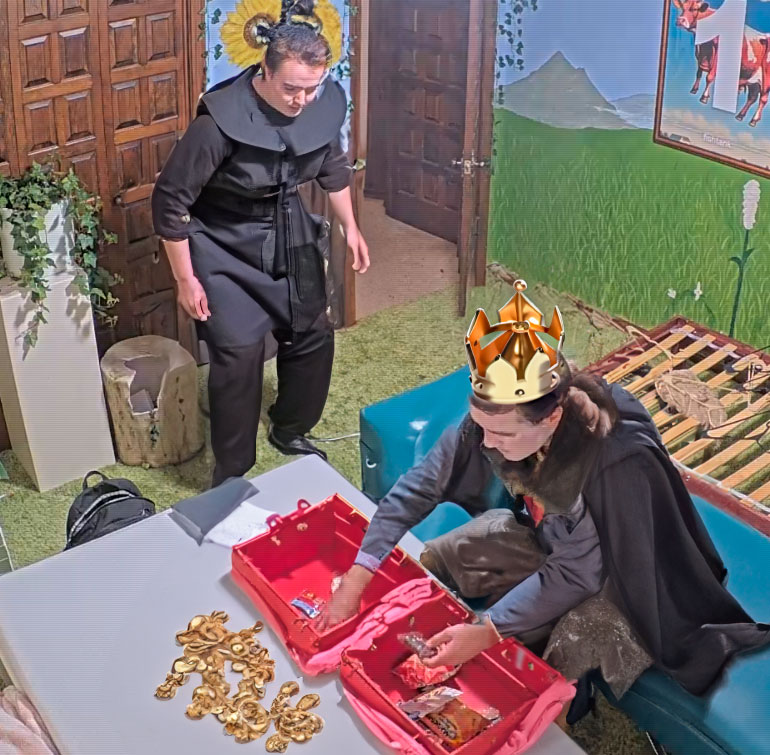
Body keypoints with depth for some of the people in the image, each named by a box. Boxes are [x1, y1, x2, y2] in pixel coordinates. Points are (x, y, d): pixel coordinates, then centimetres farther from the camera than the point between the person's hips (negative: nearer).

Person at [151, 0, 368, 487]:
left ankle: (290, 431, 39)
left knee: (313, 336, 13)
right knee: (239, 356, -9)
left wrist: (351, 228, 12)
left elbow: (334, 166, 10)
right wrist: (186, 280, -16)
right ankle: (231, 475, 8)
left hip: (291, 240, 6)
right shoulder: (222, 120, -30)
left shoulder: (326, 103, -13)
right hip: (227, 250, -6)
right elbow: (171, 200, -21)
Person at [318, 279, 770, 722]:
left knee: (566, 659, -27)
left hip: (615, 570, -5)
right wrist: (357, 579, -24)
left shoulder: (618, 462, -41)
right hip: (543, 535, 6)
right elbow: (420, 487, -19)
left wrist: (487, 632, -32)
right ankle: (440, 664, 23)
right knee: (428, 565, -3)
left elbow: (575, 574, -31)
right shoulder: (497, 416, -25)